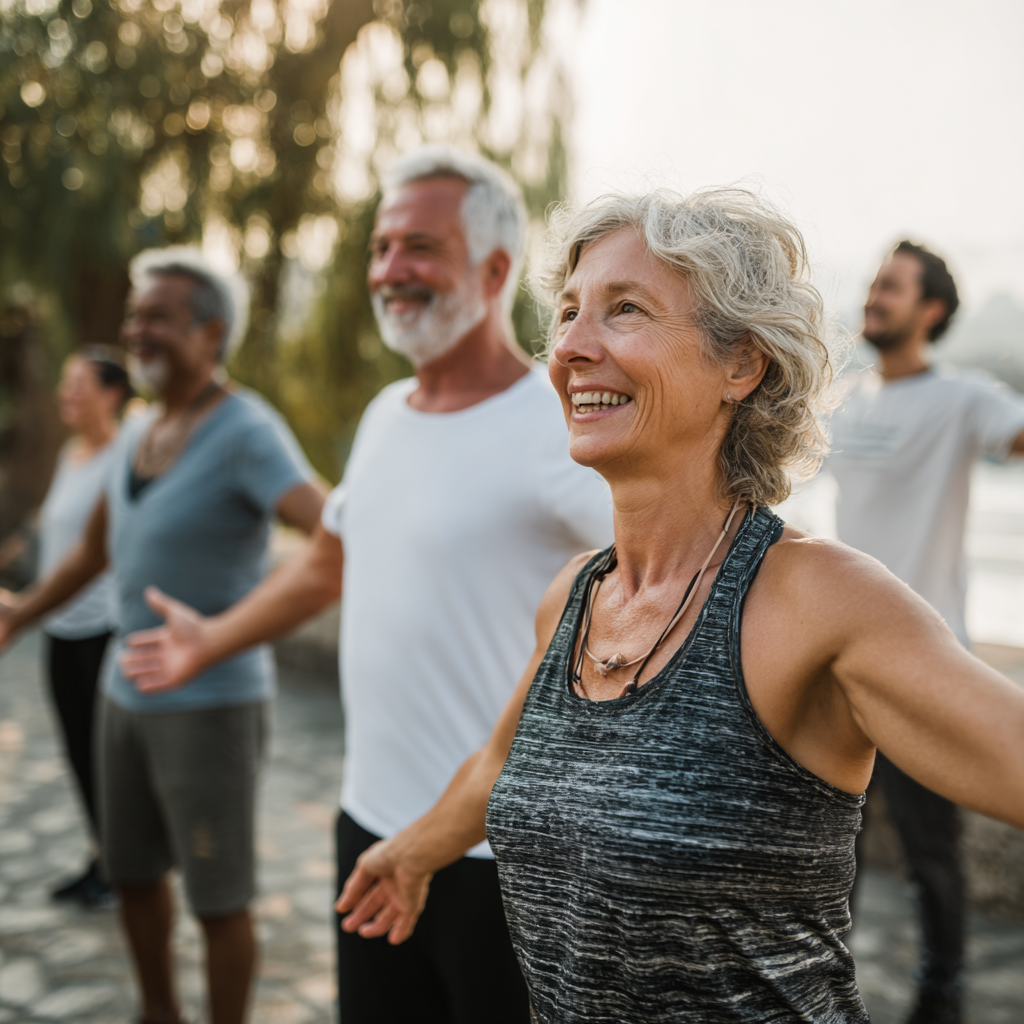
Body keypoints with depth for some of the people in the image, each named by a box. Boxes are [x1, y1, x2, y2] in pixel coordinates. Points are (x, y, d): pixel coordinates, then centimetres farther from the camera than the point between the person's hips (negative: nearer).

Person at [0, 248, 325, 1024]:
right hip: (129, 692, 8)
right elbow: (96, 548, 22)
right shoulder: (139, 435, 7)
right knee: (133, 872, 20)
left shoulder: (247, 434, -18)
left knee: (218, 896, 5)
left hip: (213, 702, -8)